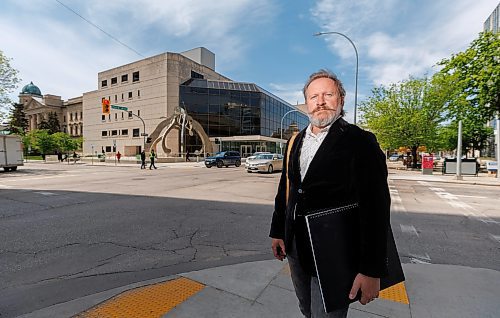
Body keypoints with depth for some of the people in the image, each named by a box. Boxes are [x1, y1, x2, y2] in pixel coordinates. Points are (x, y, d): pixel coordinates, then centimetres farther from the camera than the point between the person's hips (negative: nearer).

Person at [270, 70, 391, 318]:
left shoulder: (359, 142, -13)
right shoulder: (296, 142, 7)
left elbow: (375, 206, -17)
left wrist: (372, 269, -17)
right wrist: (277, 231, 11)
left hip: (334, 255, -6)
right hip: (295, 248, 6)